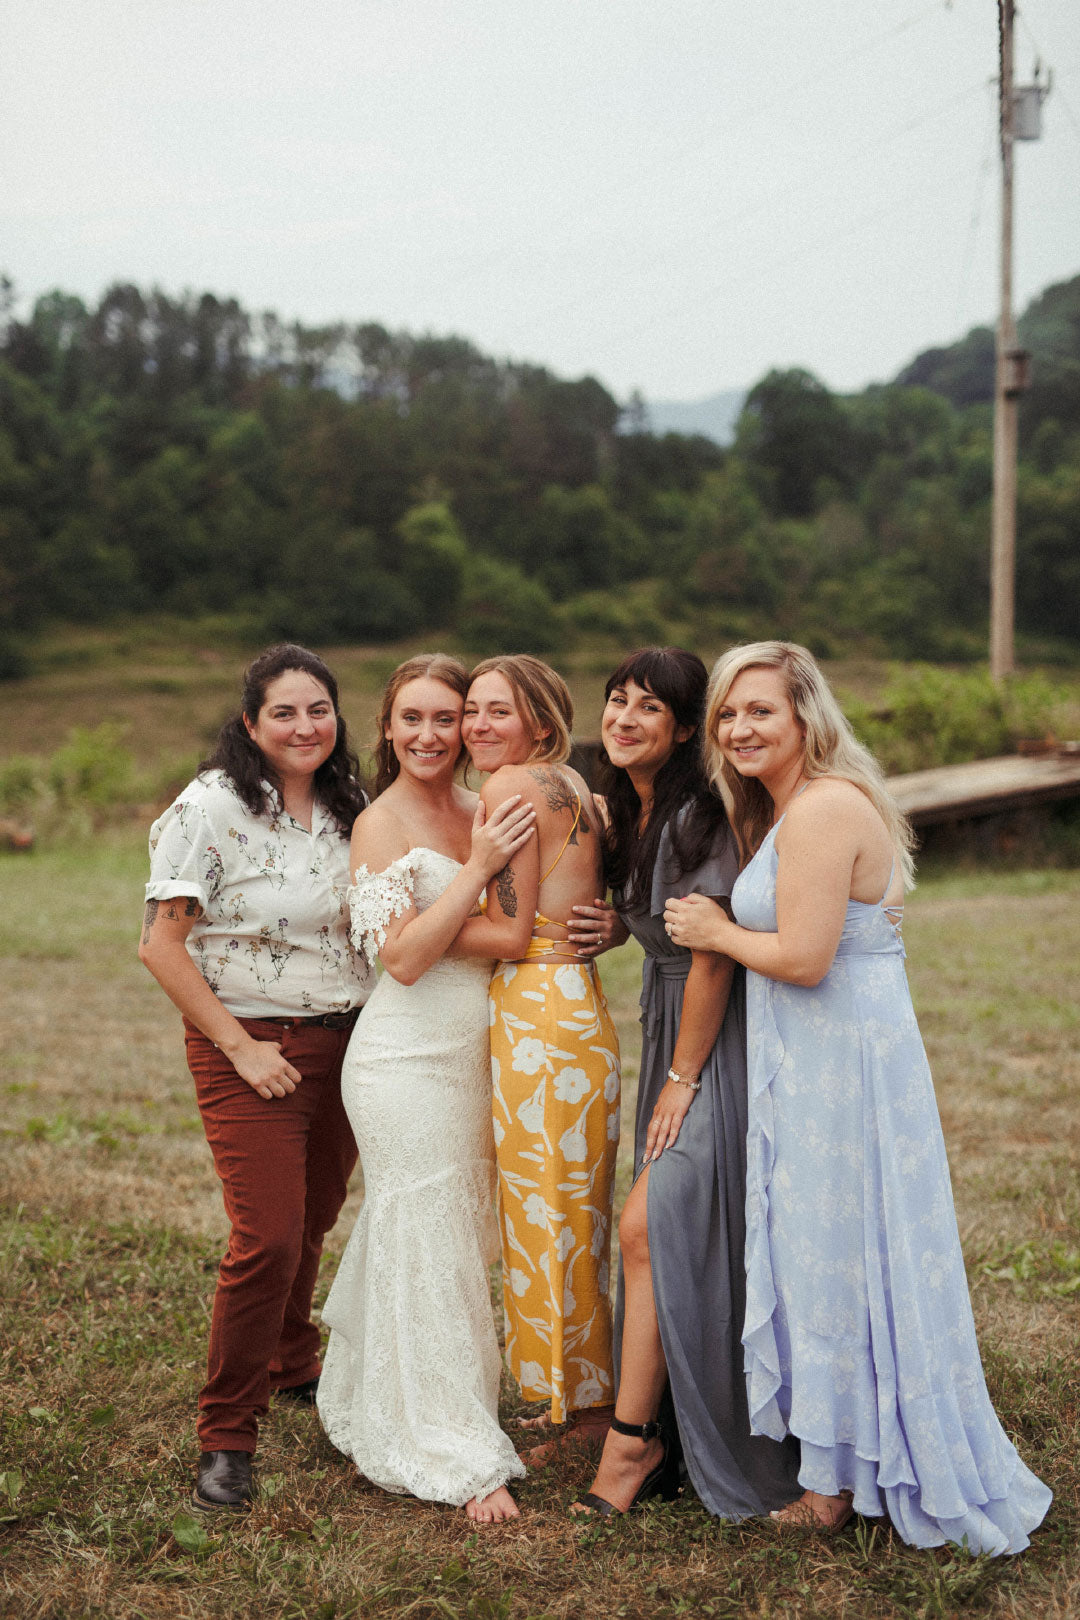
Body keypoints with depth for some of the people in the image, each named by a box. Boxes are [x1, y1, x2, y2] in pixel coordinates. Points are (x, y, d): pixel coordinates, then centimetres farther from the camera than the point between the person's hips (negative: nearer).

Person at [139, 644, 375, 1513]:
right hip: (249, 1052, -5)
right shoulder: (212, 807, -11)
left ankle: (295, 1367, 42)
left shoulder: (348, 810, 7)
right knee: (268, 1239, -11)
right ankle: (227, 1436, 6)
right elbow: (162, 944, -13)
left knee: (313, 1222, 16)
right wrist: (241, 1047, -14)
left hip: (344, 1044, 6)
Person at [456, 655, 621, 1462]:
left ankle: (579, 1410, 15)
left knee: (546, 1219, 3)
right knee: (574, 1217, 17)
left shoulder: (512, 786, -12)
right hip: (577, 1002, 9)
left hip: (538, 1015, -9)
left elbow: (512, 934, -14)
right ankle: (588, 1396, 28)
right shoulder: (571, 785, 14)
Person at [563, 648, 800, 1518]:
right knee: (664, 1237, 11)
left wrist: (682, 1078, -13)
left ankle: (632, 1440, -1)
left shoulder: (696, 816, -19)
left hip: (714, 1046, -9)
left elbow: (713, 955, -19)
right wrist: (618, 927, 0)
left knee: (651, 1227, -11)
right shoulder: (630, 812, 9)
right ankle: (669, 1434, 22)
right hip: (669, 1032, 9)